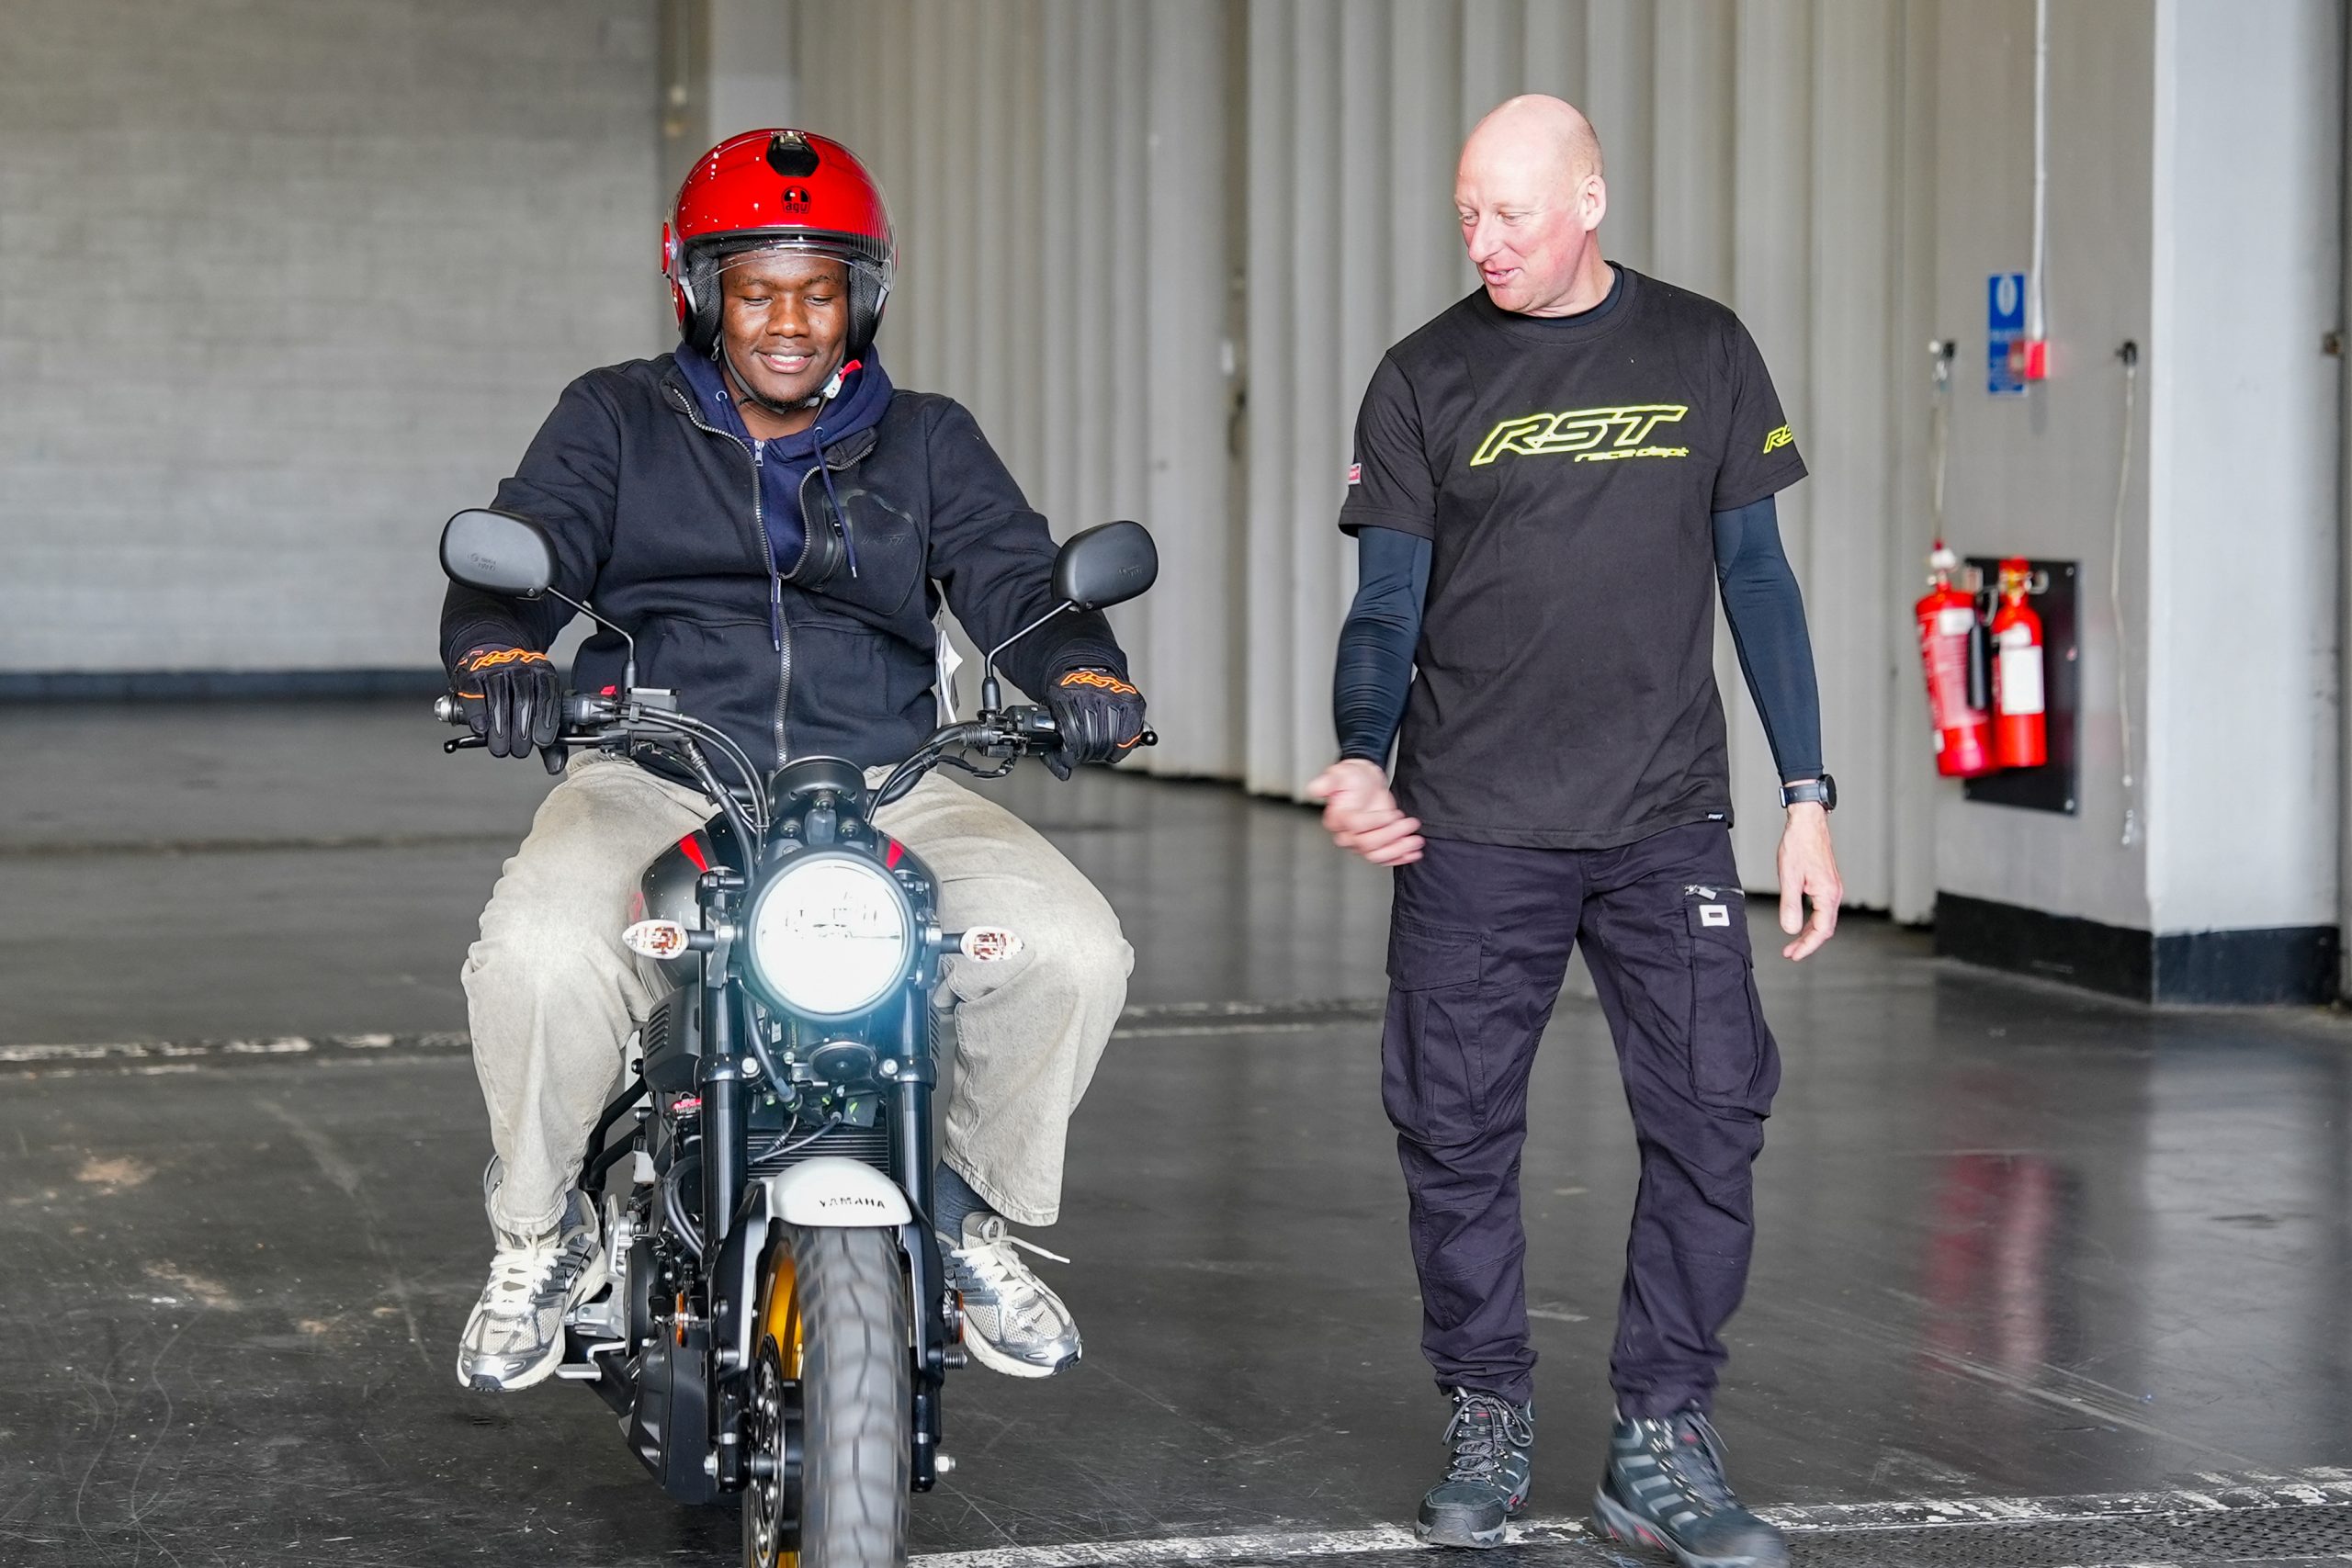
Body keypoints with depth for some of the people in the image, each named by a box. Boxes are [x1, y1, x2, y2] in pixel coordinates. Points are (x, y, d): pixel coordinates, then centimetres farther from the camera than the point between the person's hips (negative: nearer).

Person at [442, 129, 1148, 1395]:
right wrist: (504, 653, -27)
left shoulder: (926, 445, 16)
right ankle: (541, 1232, -4)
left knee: (1074, 947, -21)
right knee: (540, 950, -33)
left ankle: (973, 1209, 5)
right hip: (654, 782, -2)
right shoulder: (614, 422, 12)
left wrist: (1082, 672, -22)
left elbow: (1014, 578, 2)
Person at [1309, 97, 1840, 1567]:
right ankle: (1490, 1421, 20)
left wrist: (1808, 796, 5)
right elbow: (1389, 603, 4)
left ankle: (1661, 1445, 6)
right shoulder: (1427, 380, 4)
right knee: (1459, 1132, 2)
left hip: (1668, 823, 1)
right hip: (1475, 832, 0)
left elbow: (1756, 576, 9)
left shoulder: (1704, 353, 6)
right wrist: (1361, 761, -14)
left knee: (1712, 1117, -5)